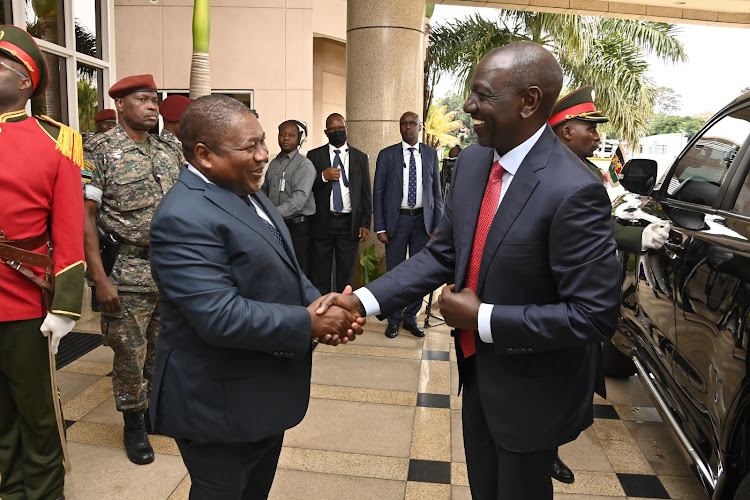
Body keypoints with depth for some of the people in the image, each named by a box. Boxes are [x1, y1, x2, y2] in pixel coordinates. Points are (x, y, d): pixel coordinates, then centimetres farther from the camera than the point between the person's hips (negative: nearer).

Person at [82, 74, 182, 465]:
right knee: (130, 354, 7)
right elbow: (86, 215, -10)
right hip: (127, 275, -5)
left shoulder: (168, 152, 10)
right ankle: (134, 424, 27)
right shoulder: (100, 150, -6)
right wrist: (99, 278, -15)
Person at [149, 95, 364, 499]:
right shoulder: (184, 217, -25)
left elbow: (282, 268, 11)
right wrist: (310, 324, -23)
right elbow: (220, 316, -32)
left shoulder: (246, 192, 6)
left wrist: (315, 301, -8)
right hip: (222, 406, -9)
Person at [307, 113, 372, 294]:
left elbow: (366, 193, 7)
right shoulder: (314, 156, 5)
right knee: (320, 274, 4)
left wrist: (365, 223, 0)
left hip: (350, 224, 1)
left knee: (346, 274, 9)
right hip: (322, 223, -1)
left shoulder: (360, 158, 8)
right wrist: (323, 176, -17)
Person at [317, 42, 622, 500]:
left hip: (531, 390, -6)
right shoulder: (472, 162, -4)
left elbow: (595, 315, -25)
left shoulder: (574, 192, -27)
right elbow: (442, 255, -1)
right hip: (478, 369, 7)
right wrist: (362, 302, -11)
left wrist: (482, 319, -22)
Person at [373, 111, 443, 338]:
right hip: (397, 219, -2)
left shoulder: (430, 154, 6)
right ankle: (394, 320, 20)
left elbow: (436, 191, 7)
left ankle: (410, 318, 24)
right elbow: (378, 192, 0)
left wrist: (437, 224, 1)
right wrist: (380, 227, -6)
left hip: (422, 219, 2)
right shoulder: (387, 155, 0)